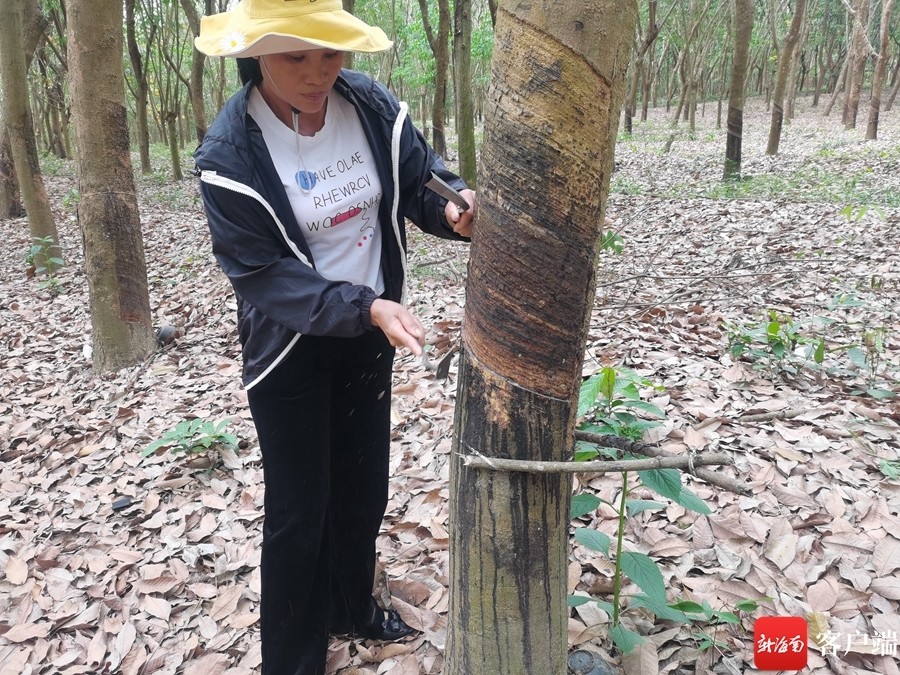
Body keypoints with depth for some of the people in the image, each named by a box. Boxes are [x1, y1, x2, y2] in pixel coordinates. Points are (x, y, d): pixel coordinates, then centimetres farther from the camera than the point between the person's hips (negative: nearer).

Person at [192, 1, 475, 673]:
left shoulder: (374, 107, -11)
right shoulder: (230, 156, -21)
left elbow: (423, 178, -2)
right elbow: (263, 276, -22)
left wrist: (455, 208, -27)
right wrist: (366, 307, -35)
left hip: (369, 334, 5)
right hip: (289, 348, -4)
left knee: (365, 485, 19)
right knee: (299, 510, 7)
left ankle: (352, 606, 47)